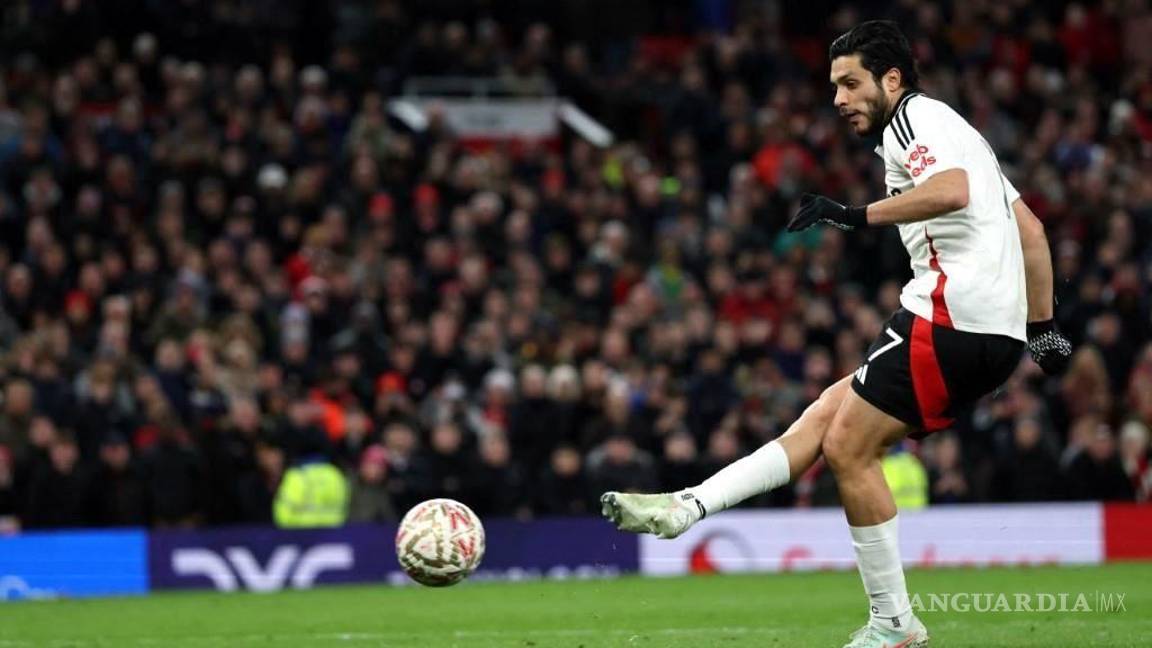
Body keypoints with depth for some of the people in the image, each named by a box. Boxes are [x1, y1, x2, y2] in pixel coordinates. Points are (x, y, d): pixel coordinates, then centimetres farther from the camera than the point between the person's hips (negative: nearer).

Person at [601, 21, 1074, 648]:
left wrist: (857, 215, -24)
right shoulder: (951, 130, 28)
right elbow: (1030, 227, 28)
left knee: (847, 446, -6)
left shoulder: (916, 117, -2)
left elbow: (952, 191, -24)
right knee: (827, 414, 7)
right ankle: (689, 507, 1)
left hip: (953, 308, -10)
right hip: (996, 332, 10)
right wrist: (1041, 327, 29)